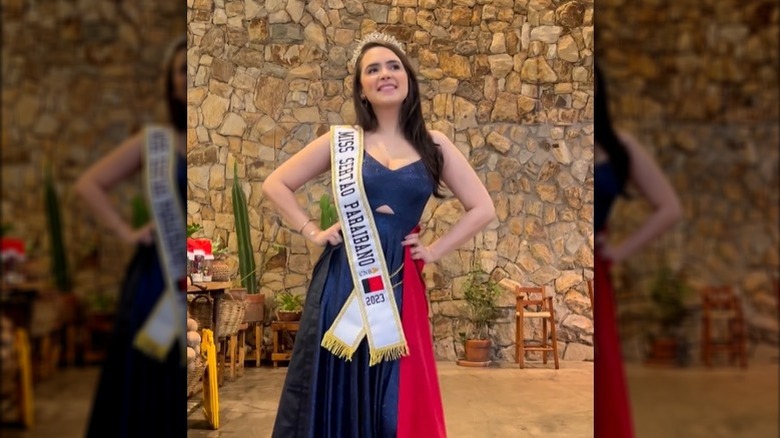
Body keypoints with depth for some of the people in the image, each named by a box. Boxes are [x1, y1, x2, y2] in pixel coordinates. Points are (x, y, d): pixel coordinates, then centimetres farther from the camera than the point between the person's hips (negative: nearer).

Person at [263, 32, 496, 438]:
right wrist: (313, 232, 0)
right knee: (336, 391, 8)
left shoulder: (433, 145, 5)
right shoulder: (342, 141, 3)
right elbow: (275, 184, 8)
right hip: (343, 280, 0)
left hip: (398, 284, 1)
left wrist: (434, 250, 1)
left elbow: (482, 208, 7)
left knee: (395, 402, 6)